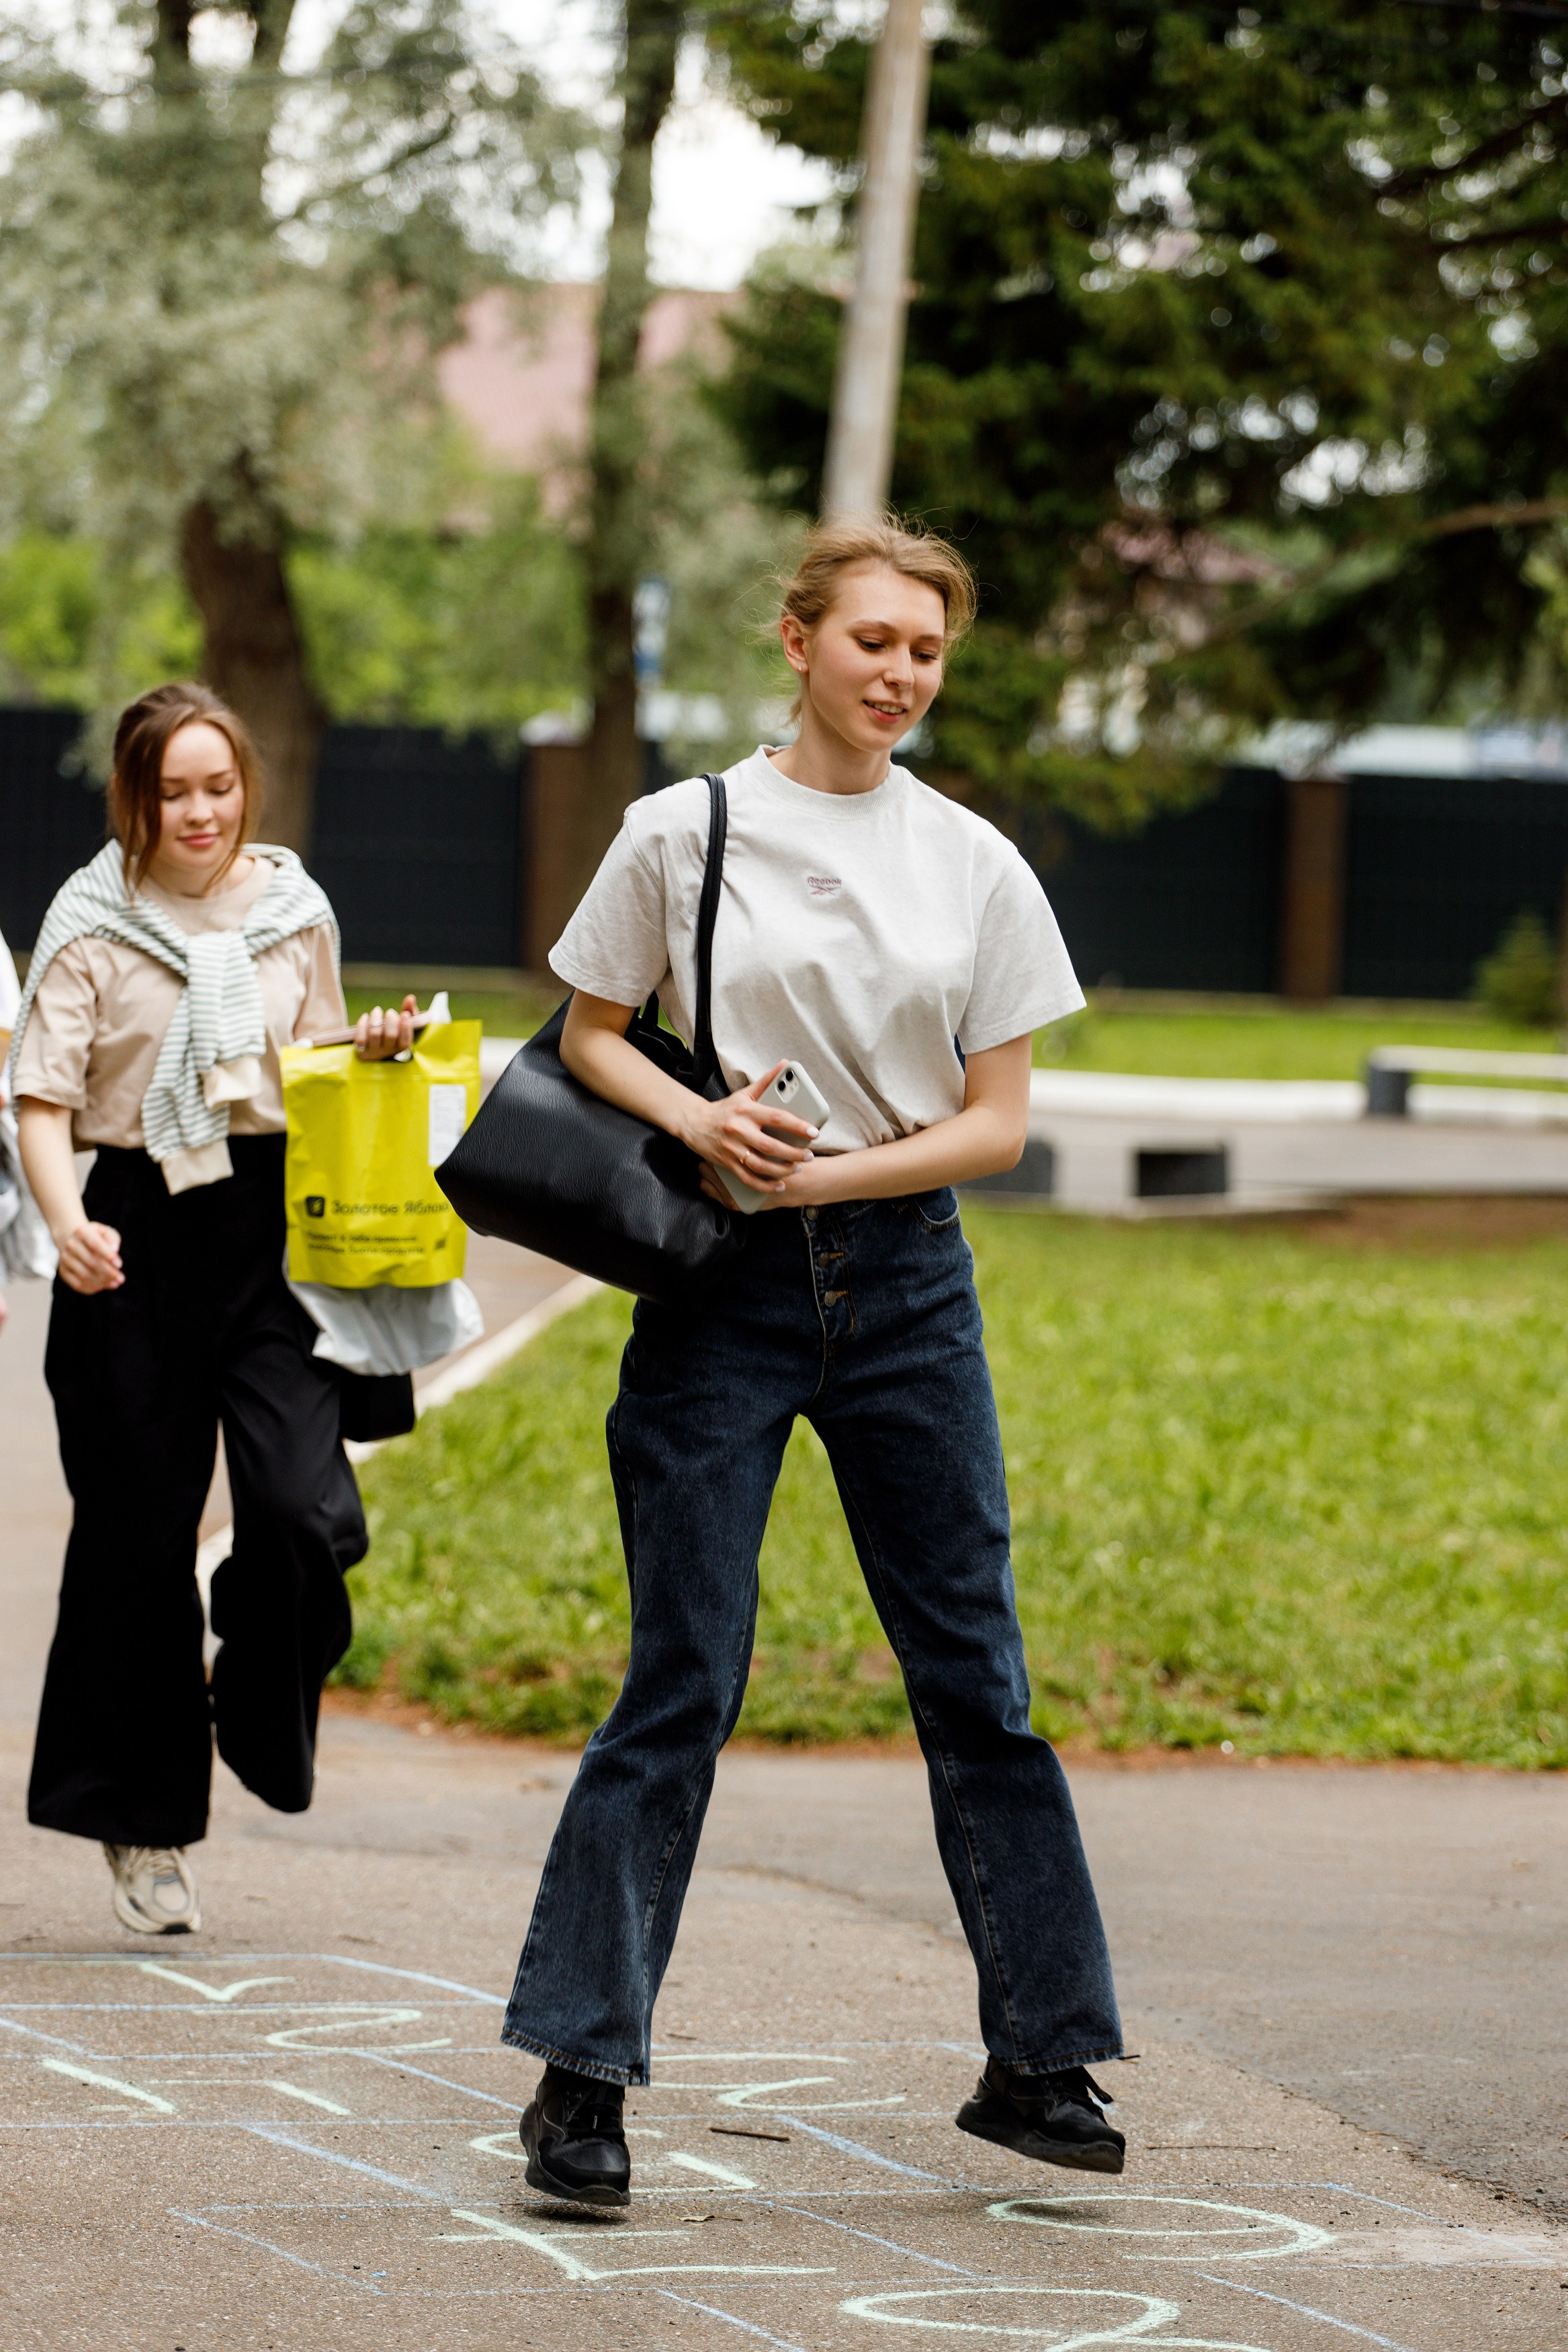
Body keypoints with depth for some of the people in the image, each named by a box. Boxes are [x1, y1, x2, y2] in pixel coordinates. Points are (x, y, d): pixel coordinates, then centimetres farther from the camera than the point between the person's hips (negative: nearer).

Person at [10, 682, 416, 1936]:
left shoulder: (296, 911, 10)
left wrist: (374, 1052, 0)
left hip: (276, 1220, 2)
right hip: (139, 1230, -2)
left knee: (305, 1511, -15)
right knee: (138, 1536, 2)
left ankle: (263, 1722, 15)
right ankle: (146, 1823, 15)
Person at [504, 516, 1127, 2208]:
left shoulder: (974, 866, 5)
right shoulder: (683, 834, 0)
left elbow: (997, 1121, 3)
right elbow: (586, 1034, 7)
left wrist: (834, 1173, -12)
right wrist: (695, 1119, -12)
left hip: (905, 1271, 2)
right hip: (725, 1286, -2)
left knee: (973, 1670, 4)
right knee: (682, 1676, -5)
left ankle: (1040, 2058, 12)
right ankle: (581, 2073, 0)